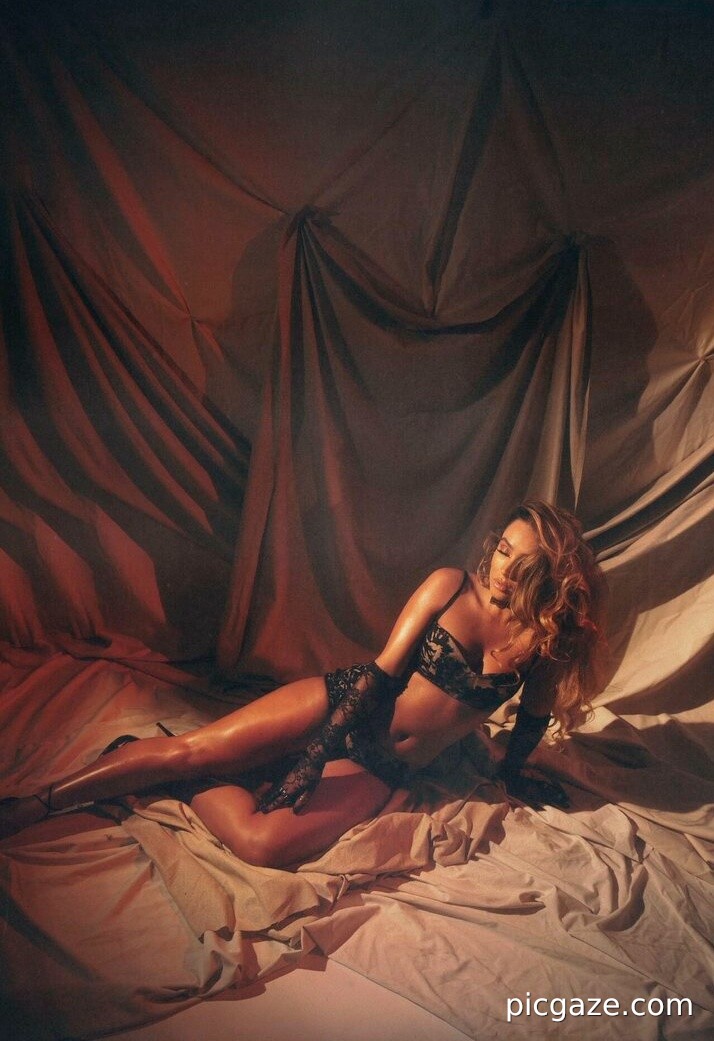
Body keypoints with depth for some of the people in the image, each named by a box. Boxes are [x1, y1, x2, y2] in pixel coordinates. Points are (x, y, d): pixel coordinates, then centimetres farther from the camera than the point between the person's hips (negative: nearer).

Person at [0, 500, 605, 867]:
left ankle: (192, 788, 7)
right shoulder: (450, 586, -11)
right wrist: (311, 759, -16)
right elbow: (382, 674, -13)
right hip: (342, 704, 0)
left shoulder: (547, 640, -9)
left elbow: (535, 717, 10)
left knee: (263, 843, -24)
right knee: (193, 748, -13)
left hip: (382, 769, 0)